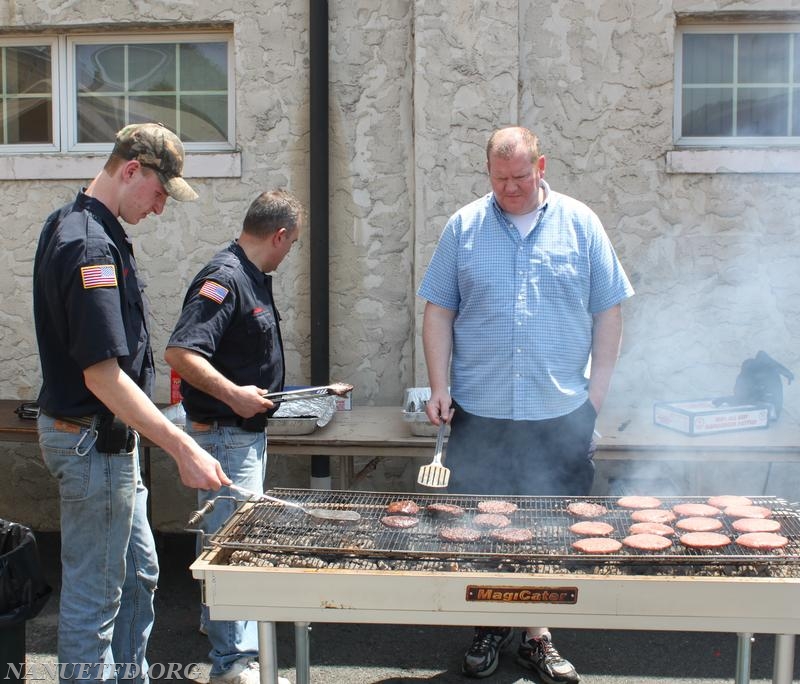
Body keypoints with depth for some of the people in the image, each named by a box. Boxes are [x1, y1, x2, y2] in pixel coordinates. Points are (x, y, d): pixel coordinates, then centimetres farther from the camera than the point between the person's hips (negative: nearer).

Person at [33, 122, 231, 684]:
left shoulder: (77, 226, 9)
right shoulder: (89, 246, -23)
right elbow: (103, 375, -29)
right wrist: (182, 448, -31)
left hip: (111, 438, 11)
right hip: (92, 440, -11)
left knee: (139, 574, 20)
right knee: (94, 595, 2)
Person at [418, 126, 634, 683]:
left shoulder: (580, 224, 5)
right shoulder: (464, 226, 6)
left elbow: (608, 311, 7)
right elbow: (439, 310, 6)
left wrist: (599, 386, 0)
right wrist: (439, 386, -2)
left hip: (561, 415, 0)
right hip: (478, 412, 0)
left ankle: (539, 635, 23)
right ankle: (490, 628, 25)